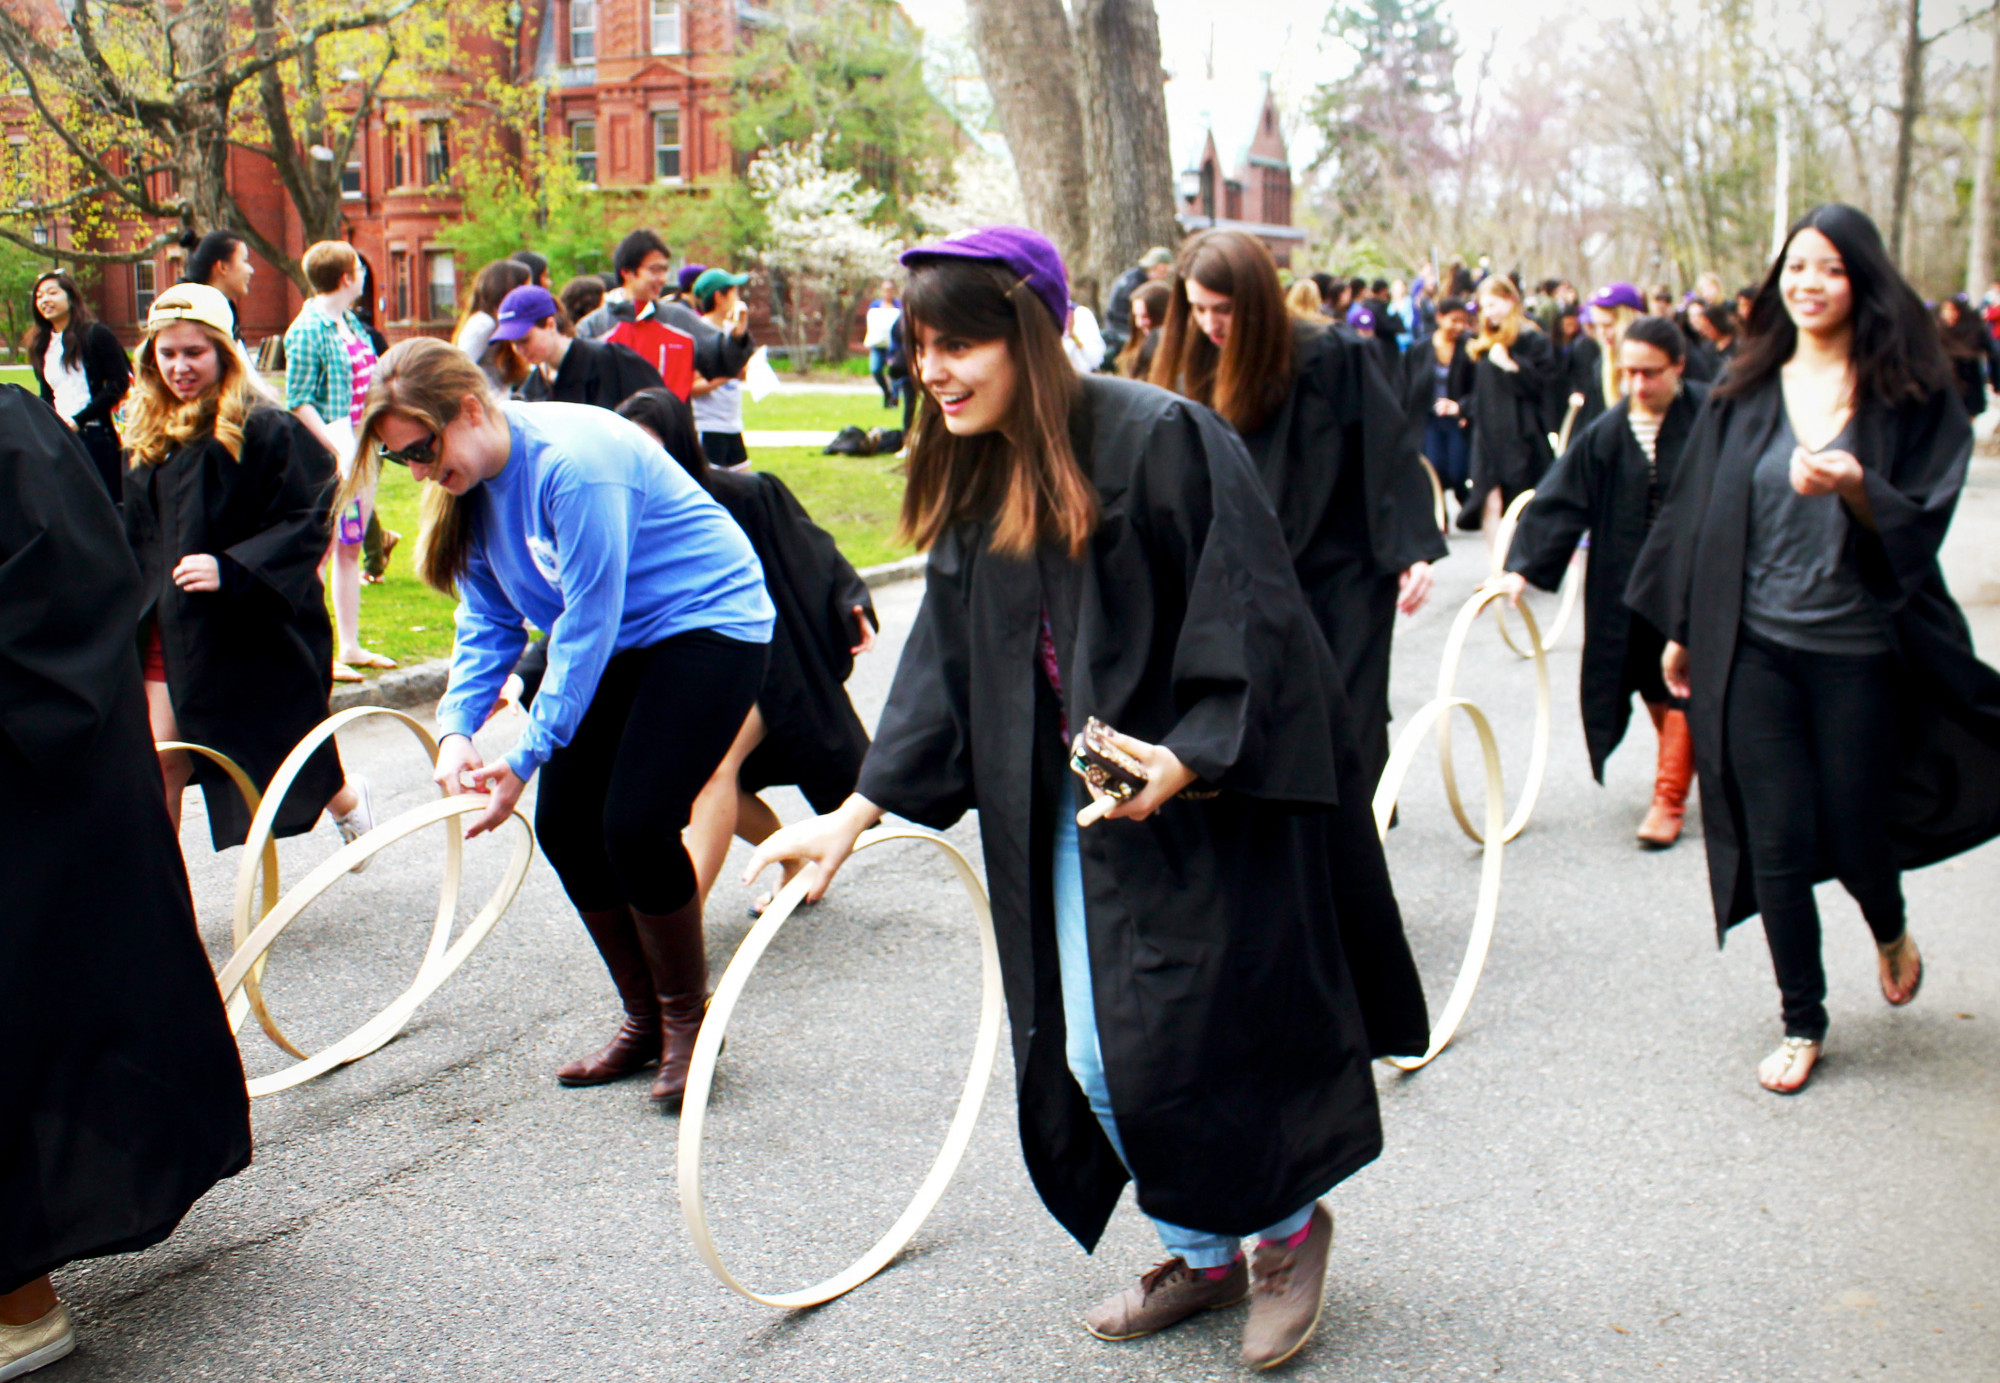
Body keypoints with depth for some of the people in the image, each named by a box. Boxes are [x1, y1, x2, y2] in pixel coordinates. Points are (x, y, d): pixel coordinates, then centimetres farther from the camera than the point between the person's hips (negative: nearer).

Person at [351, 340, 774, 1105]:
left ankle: (688, 1019, 5)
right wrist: (456, 728, -13)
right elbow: (489, 621, 4)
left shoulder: (572, 461, -28)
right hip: (618, 642, 9)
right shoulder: (469, 483, 0)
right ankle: (644, 1020, 18)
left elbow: (588, 625, -26)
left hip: (710, 622, -9)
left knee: (635, 825, -18)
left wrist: (527, 757, -23)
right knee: (563, 824, 1)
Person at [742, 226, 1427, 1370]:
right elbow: (945, 662, 10)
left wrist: (1186, 759, -24)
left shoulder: (1161, 439, -15)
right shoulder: (970, 482, 7)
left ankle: (1289, 1223, 25)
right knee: (1088, 1060, 8)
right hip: (1065, 813, 7)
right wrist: (855, 815, 7)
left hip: (1198, 805, -7)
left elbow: (1251, 618, -15)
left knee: (1175, 1049, -5)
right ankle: (1204, 1256, 32)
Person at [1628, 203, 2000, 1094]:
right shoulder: (1746, 392, 5)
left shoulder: (1909, 394, -1)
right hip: (1756, 646, 2)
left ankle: (1890, 931, 44)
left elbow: (1922, 523, -7)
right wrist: (1681, 630, 10)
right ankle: (1802, 1022, 20)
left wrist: (1854, 488, -27)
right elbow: (1699, 511, 9)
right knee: (1777, 846, 2)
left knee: (1854, 834, 7)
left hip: (1858, 650, -1)